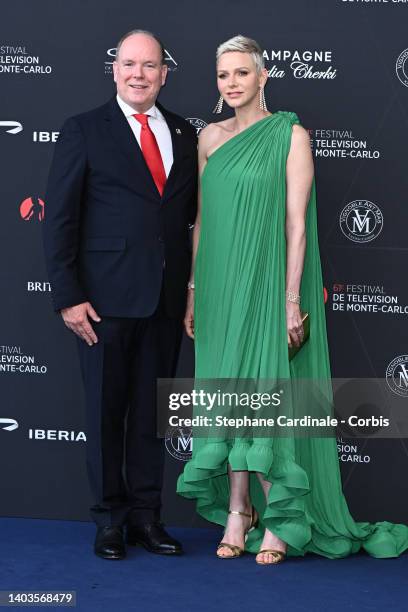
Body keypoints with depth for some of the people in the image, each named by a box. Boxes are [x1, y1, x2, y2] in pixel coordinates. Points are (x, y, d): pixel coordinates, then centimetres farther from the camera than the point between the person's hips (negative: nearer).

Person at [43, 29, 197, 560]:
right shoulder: (84, 131, -2)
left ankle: (145, 515, 22)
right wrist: (68, 296, -11)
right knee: (106, 410, 7)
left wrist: (193, 288, 3)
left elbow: (193, 212, 13)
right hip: (106, 297, -3)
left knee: (152, 410, 11)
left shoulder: (185, 134, 10)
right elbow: (59, 219, -5)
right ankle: (110, 519, 19)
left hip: (167, 298, 4)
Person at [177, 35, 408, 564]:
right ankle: (238, 513, 16)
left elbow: (297, 223, -9)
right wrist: (194, 289, 10)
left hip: (268, 281, -5)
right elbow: (203, 218, 13)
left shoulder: (291, 135, -5)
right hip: (221, 283, 5)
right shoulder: (210, 137, 10)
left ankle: (279, 520, 8)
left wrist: (291, 298, -14)